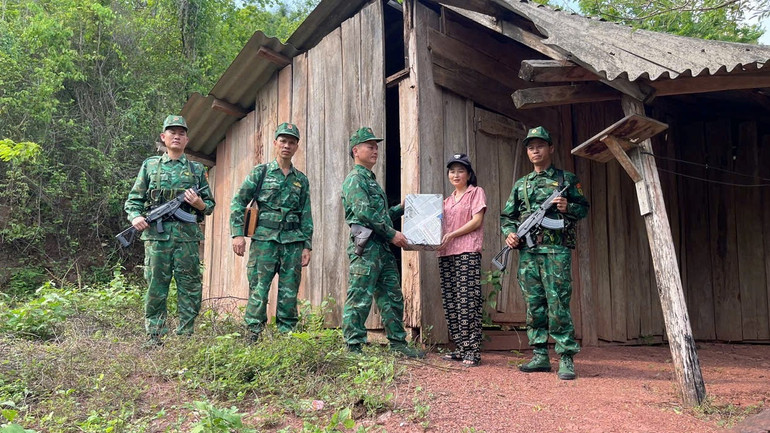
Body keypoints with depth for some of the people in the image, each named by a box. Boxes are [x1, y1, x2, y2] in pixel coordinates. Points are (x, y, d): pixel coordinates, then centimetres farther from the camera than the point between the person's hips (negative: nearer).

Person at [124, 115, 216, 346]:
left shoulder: (197, 169, 14)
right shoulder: (150, 165, 13)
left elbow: (210, 205, 15)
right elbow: (133, 199, 12)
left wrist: (199, 203, -7)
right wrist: (135, 216, -8)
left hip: (187, 237, 1)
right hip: (156, 236, -1)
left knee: (190, 290, 2)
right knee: (155, 289, 2)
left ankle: (186, 336, 12)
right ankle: (154, 338, 10)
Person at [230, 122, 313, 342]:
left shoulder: (301, 180, 14)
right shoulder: (260, 172, 6)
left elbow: (307, 216, 14)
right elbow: (238, 203, 2)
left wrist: (307, 245, 6)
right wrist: (237, 233, -8)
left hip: (293, 242, 3)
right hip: (264, 239, -3)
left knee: (289, 293, 5)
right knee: (259, 289, -4)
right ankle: (253, 335, 3)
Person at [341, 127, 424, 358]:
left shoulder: (371, 180, 24)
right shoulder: (355, 179, -6)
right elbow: (365, 213, -18)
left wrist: (401, 208, 18)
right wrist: (392, 234, -15)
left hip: (383, 248, 10)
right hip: (365, 247, -10)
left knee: (392, 297, 11)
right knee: (359, 299, -6)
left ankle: (398, 343, 19)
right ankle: (353, 347, -1)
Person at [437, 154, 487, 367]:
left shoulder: (476, 192, 7)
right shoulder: (448, 200, 25)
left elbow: (477, 221, -5)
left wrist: (451, 235, -13)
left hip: (468, 253, -7)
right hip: (446, 254, 7)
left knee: (467, 302, -12)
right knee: (450, 303, 4)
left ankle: (472, 351, -8)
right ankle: (460, 348, 11)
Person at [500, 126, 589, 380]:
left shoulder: (566, 179, 9)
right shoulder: (521, 184, 19)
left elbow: (584, 208, 9)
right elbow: (507, 216, 18)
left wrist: (568, 207, -12)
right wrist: (509, 233, -2)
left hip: (556, 251, -4)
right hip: (527, 252, 4)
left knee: (558, 305, -7)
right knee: (534, 305, 6)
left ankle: (566, 359, -2)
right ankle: (540, 356, 13)